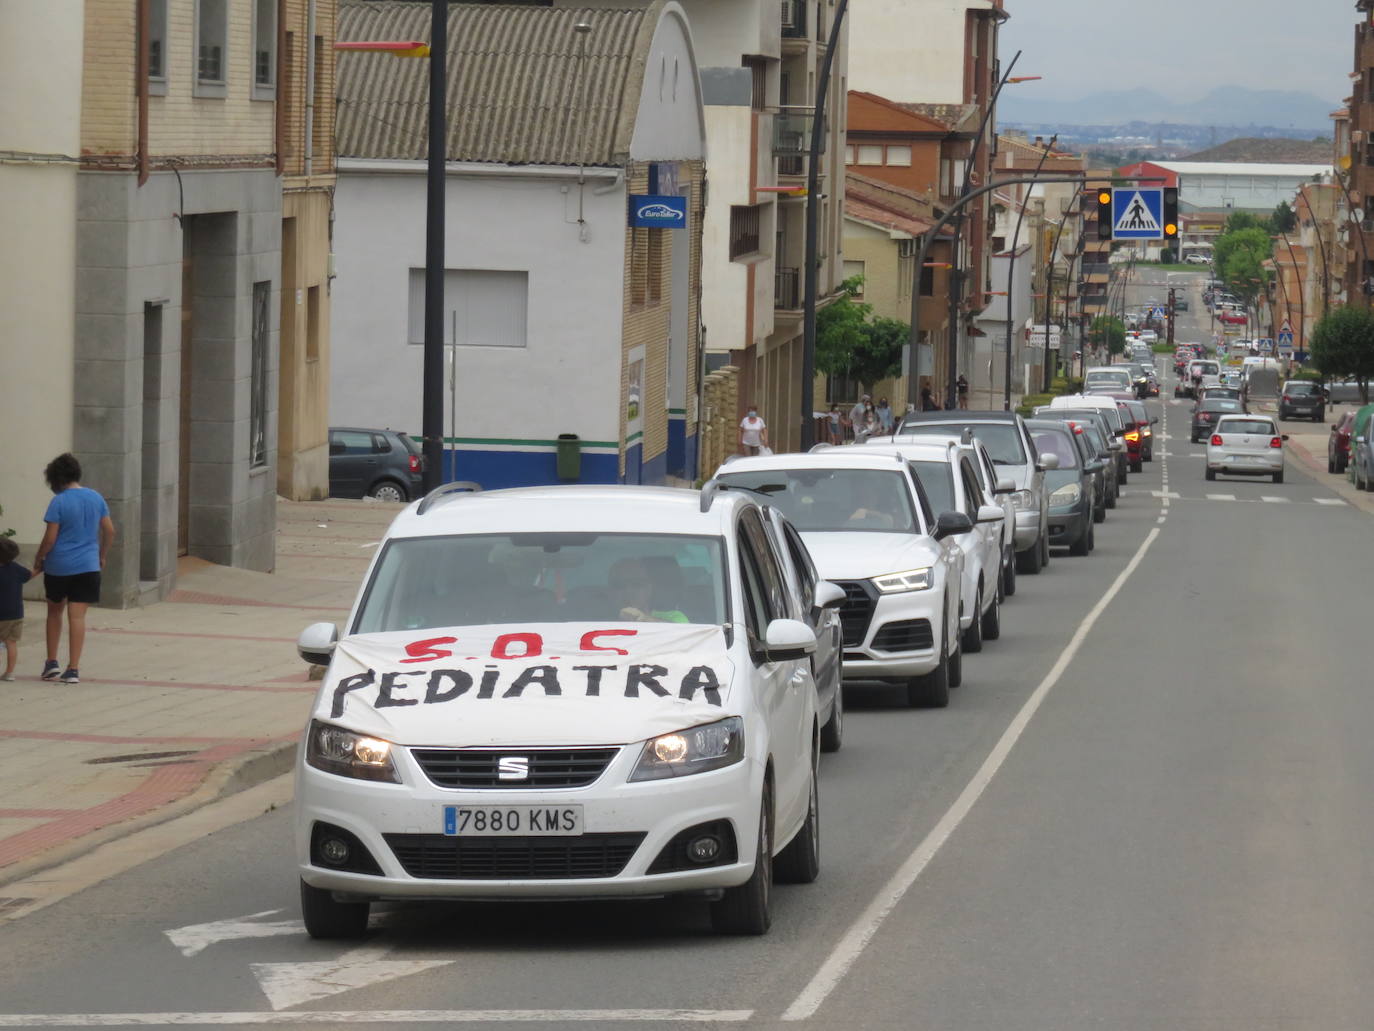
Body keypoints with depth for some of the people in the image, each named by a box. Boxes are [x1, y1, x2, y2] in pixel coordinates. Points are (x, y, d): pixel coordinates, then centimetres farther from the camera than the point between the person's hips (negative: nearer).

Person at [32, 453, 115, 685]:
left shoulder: (59, 502, -12)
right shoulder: (96, 498, 3)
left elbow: (50, 538, -12)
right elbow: (109, 530, 8)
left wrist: (39, 559, 4)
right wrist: (102, 556, 21)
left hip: (59, 567, -3)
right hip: (87, 567, 3)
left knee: (54, 612, 17)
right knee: (77, 616, 1)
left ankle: (51, 663, 20)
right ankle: (73, 669, -2)